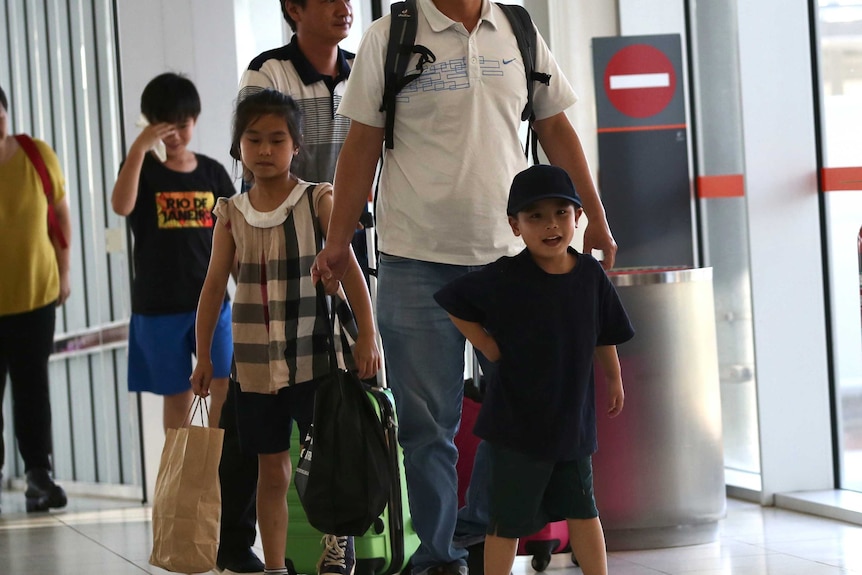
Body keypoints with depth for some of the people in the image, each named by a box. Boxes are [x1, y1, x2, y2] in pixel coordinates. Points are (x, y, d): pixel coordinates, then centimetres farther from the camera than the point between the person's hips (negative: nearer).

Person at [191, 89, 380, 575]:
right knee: (273, 469, 7)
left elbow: (350, 270, -6)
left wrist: (367, 337, -13)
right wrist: (203, 356, 6)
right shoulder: (232, 214, 5)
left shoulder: (318, 201, -2)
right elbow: (214, 287, 9)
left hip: (313, 357, -2)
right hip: (255, 365, 2)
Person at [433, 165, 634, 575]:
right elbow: (452, 303, -5)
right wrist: (488, 346, -8)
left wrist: (613, 378, 21)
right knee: (509, 518, 4)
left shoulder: (590, 274, -2)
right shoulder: (505, 278, -14)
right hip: (518, 419, -4)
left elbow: (604, 335, 12)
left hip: (572, 417, 4)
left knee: (582, 509, 14)